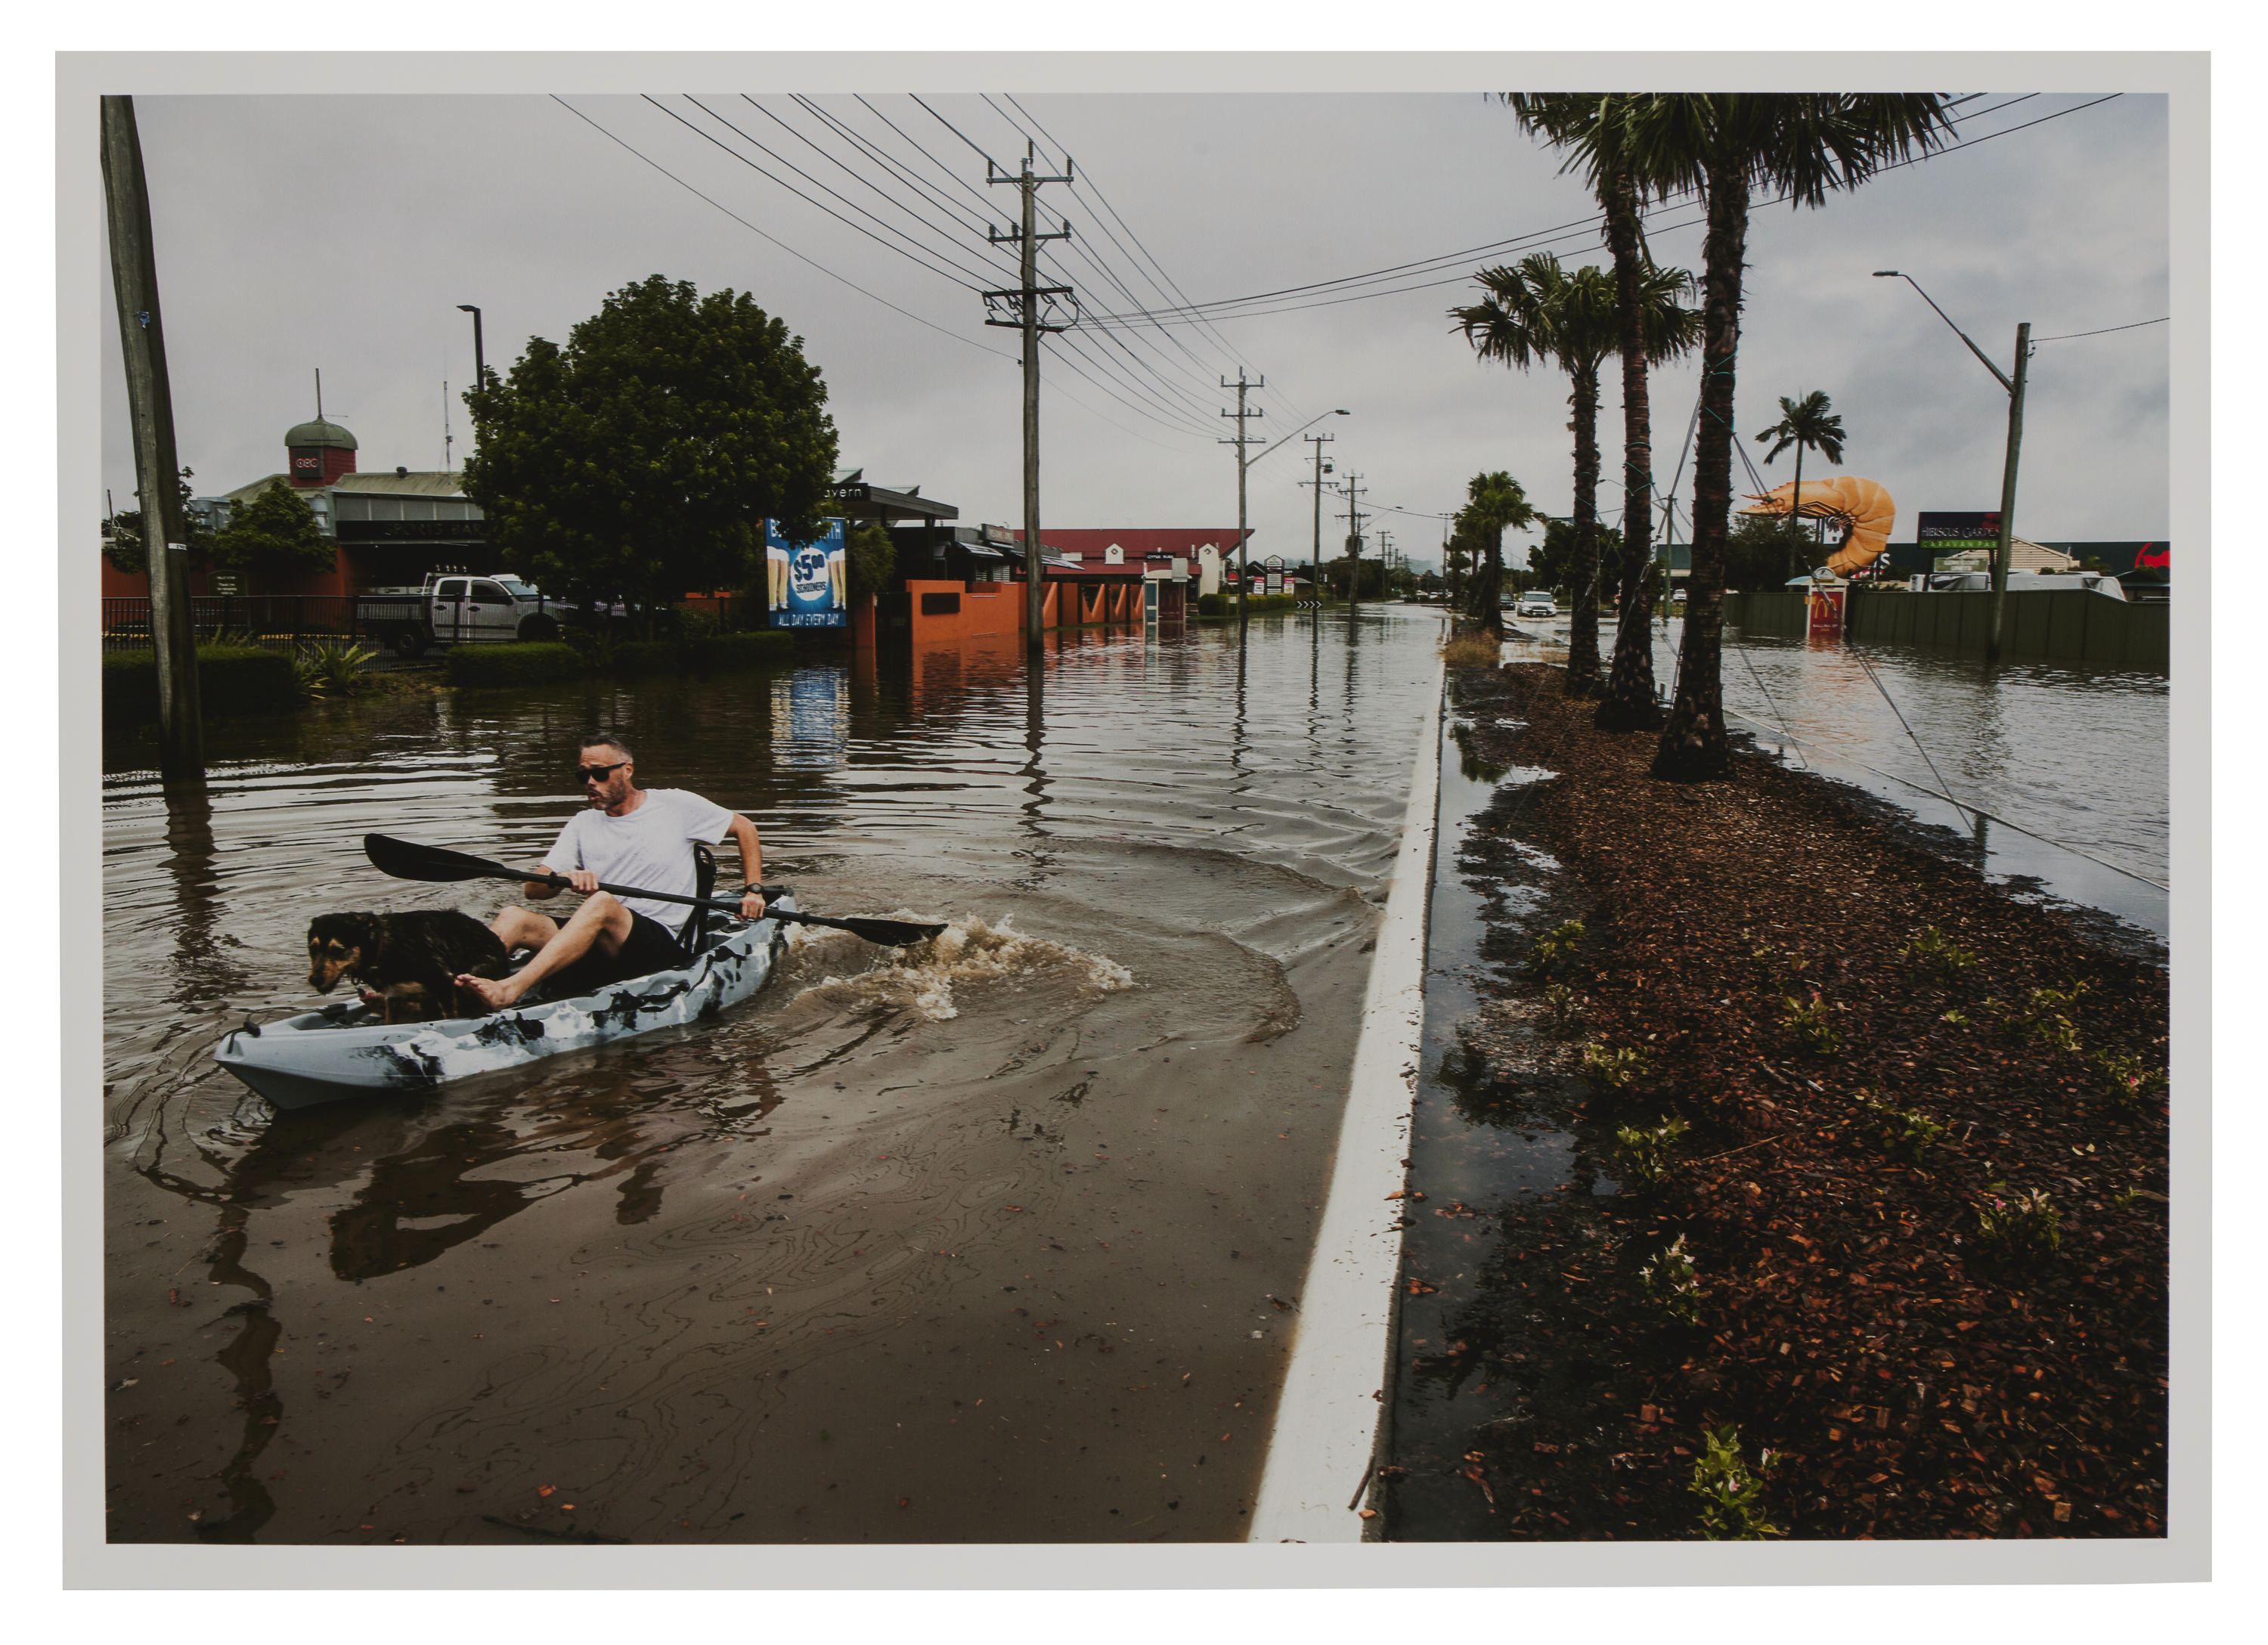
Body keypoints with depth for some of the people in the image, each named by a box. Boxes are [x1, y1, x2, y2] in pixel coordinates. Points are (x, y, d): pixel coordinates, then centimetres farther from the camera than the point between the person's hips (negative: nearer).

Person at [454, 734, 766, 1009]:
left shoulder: (676, 805, 6)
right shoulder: (582, 825, 15)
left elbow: (744, 827, 15)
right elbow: (532, 888, 6)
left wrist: (754, 890, 5)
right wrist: (566, 878, -17)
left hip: (663, 947, -5)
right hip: (598, 944, 5)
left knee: (602, 903, -35)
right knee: (515, 918, -18)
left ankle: (509, 990, -51)